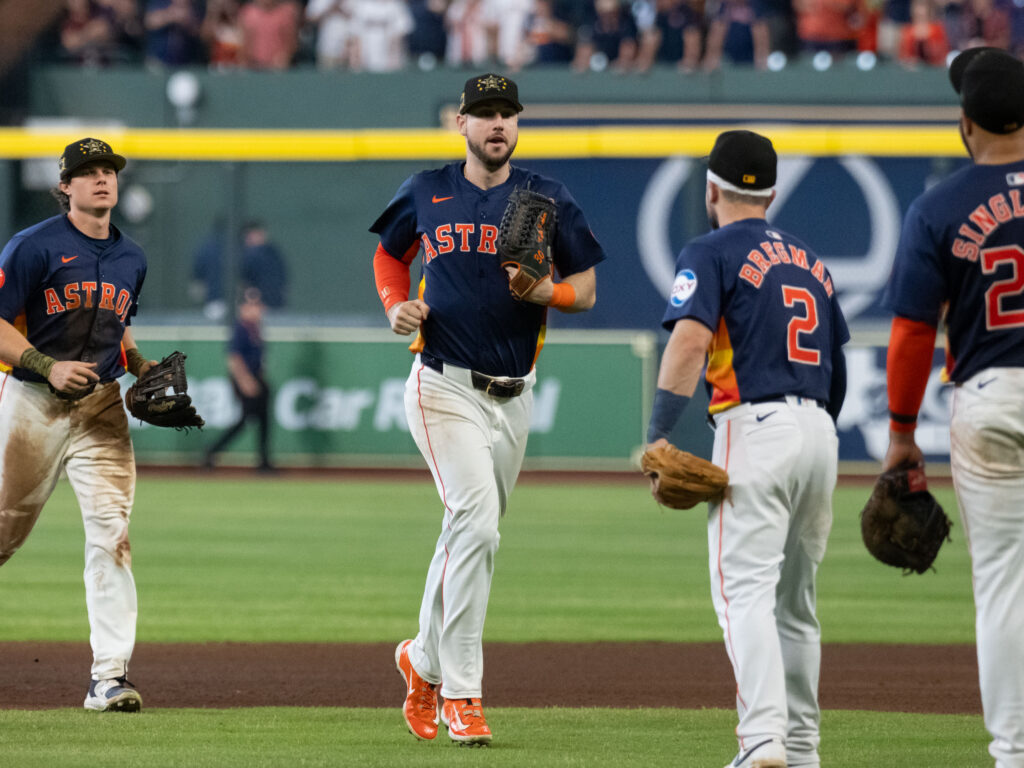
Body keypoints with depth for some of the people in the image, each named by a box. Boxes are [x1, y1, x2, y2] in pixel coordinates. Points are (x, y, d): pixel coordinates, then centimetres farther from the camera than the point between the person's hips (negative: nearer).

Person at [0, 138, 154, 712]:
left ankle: (111, 674, -14)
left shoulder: (131, 258, 12)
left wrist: (141, 365, 8)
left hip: (101, 407, 4)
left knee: (112, 530, -10)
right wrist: (48, 367, -21)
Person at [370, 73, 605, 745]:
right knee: (476, 520, -19)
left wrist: (542, 291, -16)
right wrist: (396, 306, 2)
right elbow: (390, 253, 22)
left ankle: (426, 659, 36)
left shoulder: (548, 199, 4)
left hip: (513, 396, 3)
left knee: (471, 532, 12)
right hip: (445, 387, -3)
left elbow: (587, 289, 6)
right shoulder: (425, 193, 5)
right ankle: (461, 690, -17)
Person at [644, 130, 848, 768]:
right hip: (819, 431, 7)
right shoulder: (811, 262, 22)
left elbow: (690, 339, -16)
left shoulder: (712, 254, 0)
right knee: (795, 599, 16)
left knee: (745, 588, -14)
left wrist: (660, 434, -19)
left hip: (756, 426, -7)